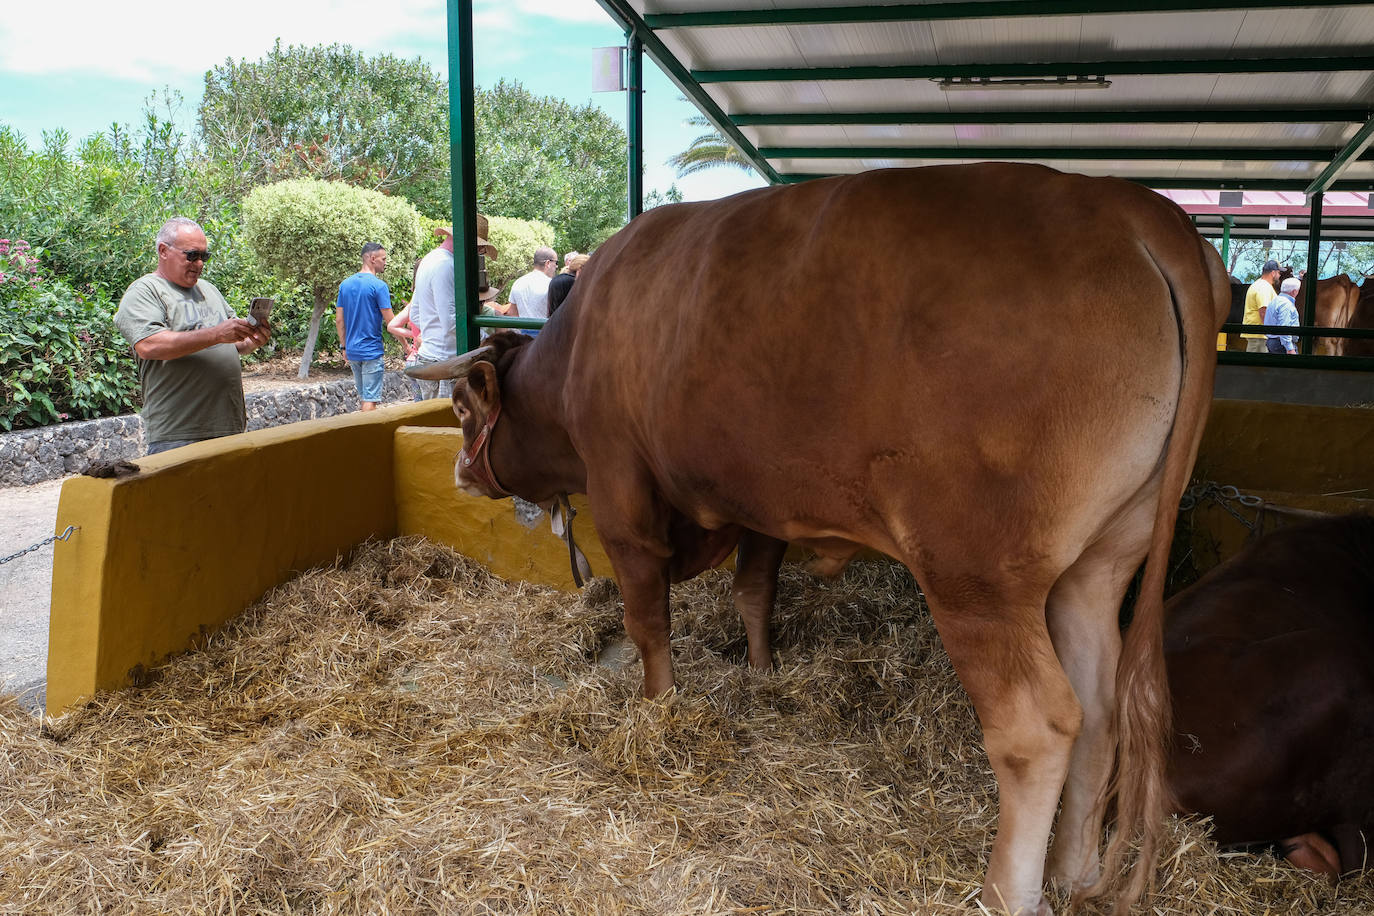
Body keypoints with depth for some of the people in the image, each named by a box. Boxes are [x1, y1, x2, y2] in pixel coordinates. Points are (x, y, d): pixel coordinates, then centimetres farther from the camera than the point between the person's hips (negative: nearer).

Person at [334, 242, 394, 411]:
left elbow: (339, 320, 10)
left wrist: (345, 347, 18)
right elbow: (390, 321, -12)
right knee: (370, 399, -4)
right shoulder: (379, 285, -12)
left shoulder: (345, 284, 8)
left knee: (363, 396, 18)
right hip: (371, 351, -7)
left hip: (352, 351, 7)